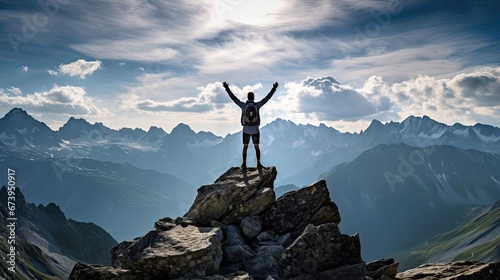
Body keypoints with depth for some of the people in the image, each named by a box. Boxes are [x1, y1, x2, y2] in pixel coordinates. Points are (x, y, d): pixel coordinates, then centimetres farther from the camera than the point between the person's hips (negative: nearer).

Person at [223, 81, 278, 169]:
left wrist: (227, 88, 1)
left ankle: (244, 164, 9)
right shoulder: (257, 105, -9)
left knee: (245, 147, 10)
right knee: (256, 147, 9)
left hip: (246, 130, 0)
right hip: (255, 130, 0)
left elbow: (233, 97, -5)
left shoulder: (243, 105, -9)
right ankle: (258, 163, 6)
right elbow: (267, 98, -3)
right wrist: (274, 88, 4)